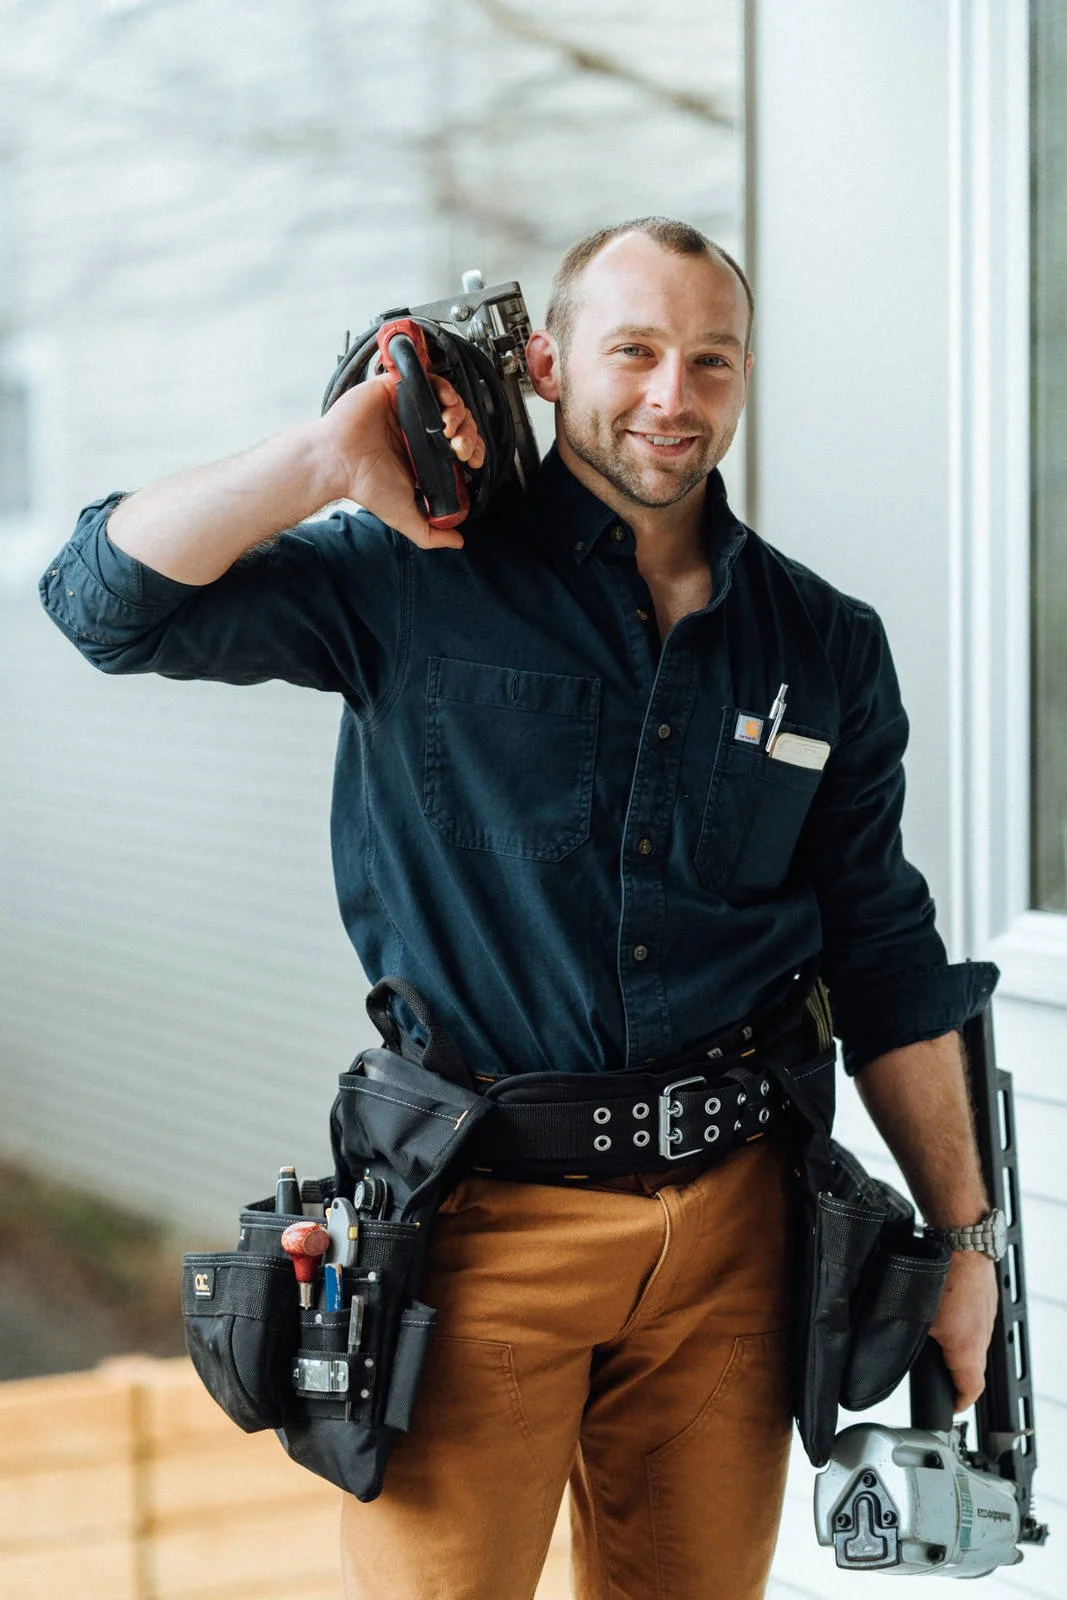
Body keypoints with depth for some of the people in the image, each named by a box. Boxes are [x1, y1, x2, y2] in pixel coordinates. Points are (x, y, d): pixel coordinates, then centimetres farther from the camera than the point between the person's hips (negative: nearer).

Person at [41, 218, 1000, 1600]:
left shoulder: (825, 646, 8)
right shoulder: (416, 578, -2)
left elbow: (885, 963, 13)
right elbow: (109, 599, -9)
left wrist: (959, 1232, 12)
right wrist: (329, 458, -15)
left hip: (731, 1225, 3)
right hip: (485, 1222, -3)